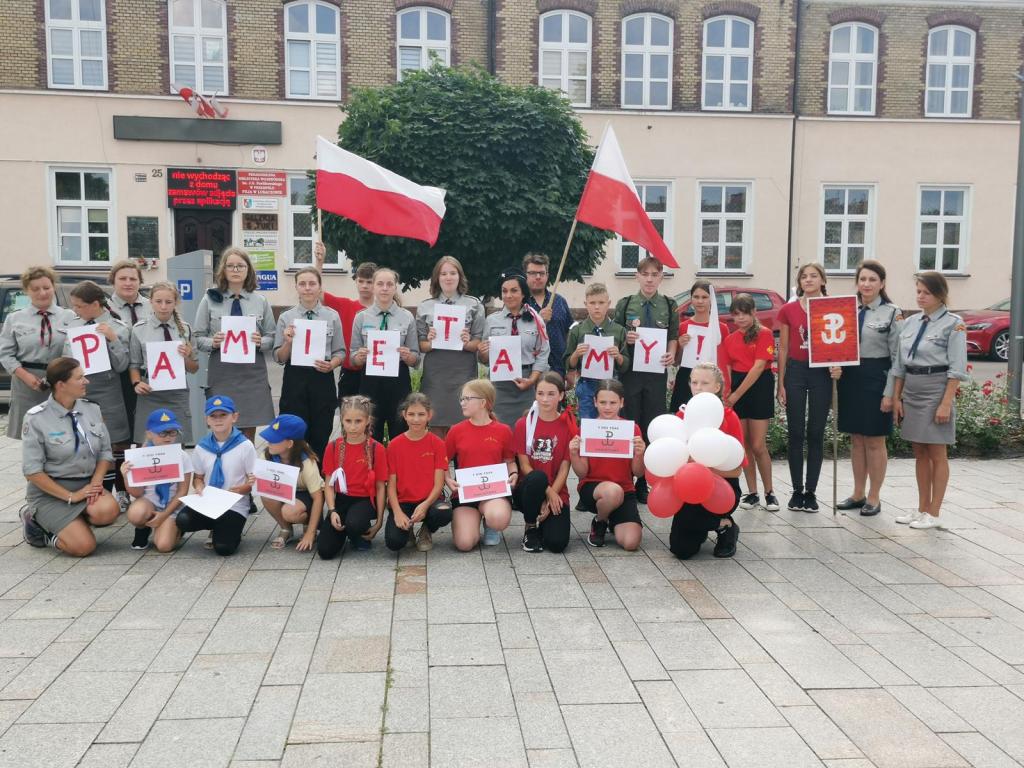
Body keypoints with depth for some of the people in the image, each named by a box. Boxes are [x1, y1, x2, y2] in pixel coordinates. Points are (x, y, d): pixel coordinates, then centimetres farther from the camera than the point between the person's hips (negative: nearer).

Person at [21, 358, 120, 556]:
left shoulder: (92, 409, 3)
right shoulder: (37, 418, -10)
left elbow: (105, 452, 8)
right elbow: (32, 471, -11)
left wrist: (96, 483, -11)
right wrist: (70, 496, -16)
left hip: (87, 484, 4)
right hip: (50, 490, -4)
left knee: (108, 510, -31)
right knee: (84, 546, -20)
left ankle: (71, 521, 2)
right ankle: (37, 522, 10)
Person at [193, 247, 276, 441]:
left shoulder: (261, 301, 8)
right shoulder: (209, 300, 5)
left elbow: (271, 337, 9)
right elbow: (198, 338, 5)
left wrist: (261, 342, -12)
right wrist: (212, 343, -15)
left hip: (253, 373, 1)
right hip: (221, 373, -1)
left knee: (249, 432, 6)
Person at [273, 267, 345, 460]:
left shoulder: (332, 316, 3)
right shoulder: (286, 317, 4)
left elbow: (340, 352, 5)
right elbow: (279, 358, 5)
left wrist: (331, 365, -14)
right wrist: (288, 342, -13)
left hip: (323, 380, 0)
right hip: (295, 379, 0)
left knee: (321, 438, 7)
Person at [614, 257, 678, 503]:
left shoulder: (669, 306, 7)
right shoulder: (625, 304, 3)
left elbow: (673, 338, 9)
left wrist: (671, 354, -11)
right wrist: (625, 339, -16)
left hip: (657, 373, 1)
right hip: (630, 372, -1)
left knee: (652, 427, 6)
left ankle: (644, 482, 16)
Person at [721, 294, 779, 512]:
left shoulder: (764, 334, -5)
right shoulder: (729, 339, 10)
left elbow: (759, 367, -12)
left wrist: (737, 394, -15)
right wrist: (726, 394, -9)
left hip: (759, 388, -5)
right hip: (736, 387, 5)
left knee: (758, 446, -5)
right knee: (743, 445, 6)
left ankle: (769, 492, 10)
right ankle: (752, 493, 15)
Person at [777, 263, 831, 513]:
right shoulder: (788, 310, 3)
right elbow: (783, 348, 5)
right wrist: (781, 384, 1)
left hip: (822, 373, 0)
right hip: (795, 371, 0)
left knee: (816, 434, 4)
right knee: (795, 433, 3)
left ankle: (811, 492, 12)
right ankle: (797, 490, 12)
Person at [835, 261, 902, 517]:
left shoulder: (892, 313, -6)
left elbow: (897, 357, -8)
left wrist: (889, 393, -13)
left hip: (876, 378, -5)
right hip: (850, 378, 5)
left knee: (874, 441, 4)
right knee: (856, 439, 12)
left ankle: (874, 497, 15)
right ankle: (858, 493, 23)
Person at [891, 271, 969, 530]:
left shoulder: (953, 324, -8)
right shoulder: (910, 323, 9)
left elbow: (957, 368, -11)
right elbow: (900, 364, 12)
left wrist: (946, 403, -16)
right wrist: (896, 397, 8)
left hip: (936, 390, -6)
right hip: (911, 391, 6)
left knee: (937, 454, 2)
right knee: (919, 453, 12)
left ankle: (934, 513, 9)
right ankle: (922, 509, 21)